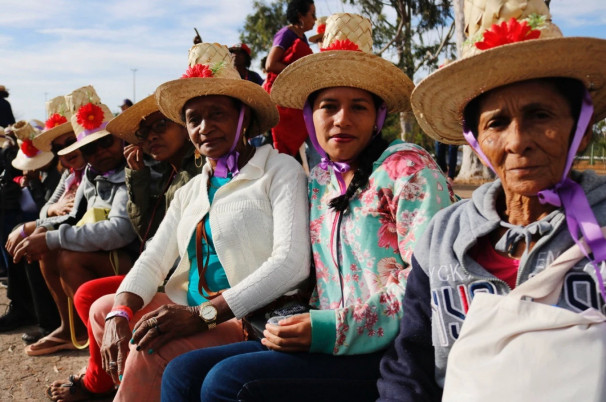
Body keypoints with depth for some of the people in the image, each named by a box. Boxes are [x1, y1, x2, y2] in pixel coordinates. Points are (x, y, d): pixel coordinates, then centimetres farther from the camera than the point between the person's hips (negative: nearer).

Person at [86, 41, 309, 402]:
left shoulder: (280, 171, -6)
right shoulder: (190, 192, 18)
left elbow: (293, 262, -19)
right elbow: (153, 260, 11)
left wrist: (203, 314, -24)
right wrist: (120, 313, -11)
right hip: (192, 310, 8)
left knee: (150, 353, -27)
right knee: (103, 309, 6)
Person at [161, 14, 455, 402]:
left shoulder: (407, 167, -6)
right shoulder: (319, 181, 14)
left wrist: (334, 329, -18)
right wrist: (290, 325, 1)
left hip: (391, 351, -6)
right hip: (331, 344, 7)